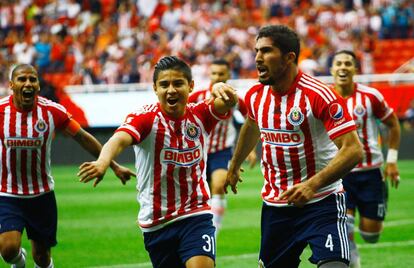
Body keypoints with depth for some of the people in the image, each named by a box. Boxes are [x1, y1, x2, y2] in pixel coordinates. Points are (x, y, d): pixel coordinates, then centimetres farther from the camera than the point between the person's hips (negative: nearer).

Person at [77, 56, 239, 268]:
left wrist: (221, 90, -47)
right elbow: (120, 139, -31)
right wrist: (103, 162, -54)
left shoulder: (200, 115, -3)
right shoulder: (145, 117, -11)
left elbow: (229, 102, -22)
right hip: (156, 224, 0)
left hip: (196, 216, 0)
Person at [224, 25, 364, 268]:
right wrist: (234, 165, 39)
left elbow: (353, 150, -24)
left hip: (321, 202, -6)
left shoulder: (319, 95, -18)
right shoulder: (255, 96, 2)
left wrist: (312, 185, -34)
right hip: (275, 206, 6)